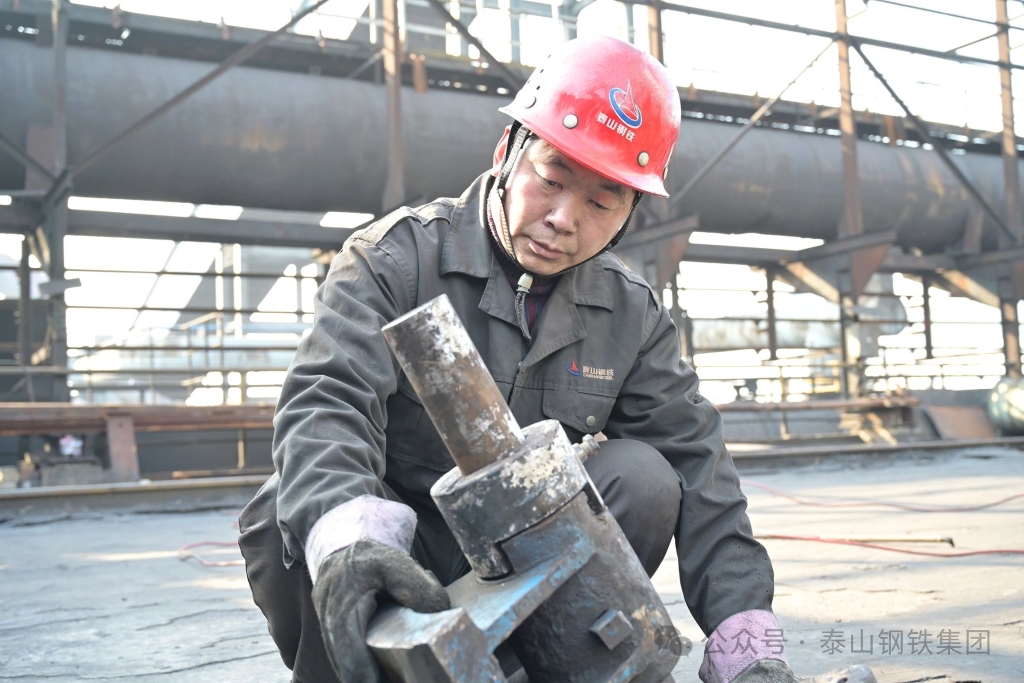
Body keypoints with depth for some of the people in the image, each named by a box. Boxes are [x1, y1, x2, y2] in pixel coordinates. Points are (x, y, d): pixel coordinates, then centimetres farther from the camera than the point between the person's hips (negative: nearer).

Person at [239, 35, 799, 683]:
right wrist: (346, 534, -50)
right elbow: (327, 400, -28)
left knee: (642, 478, -21)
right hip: (399, 553, -2)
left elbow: (696, 466, -7)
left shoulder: (632, 314, 0)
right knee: (284, 517, -32)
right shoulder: (396, 256, -12)